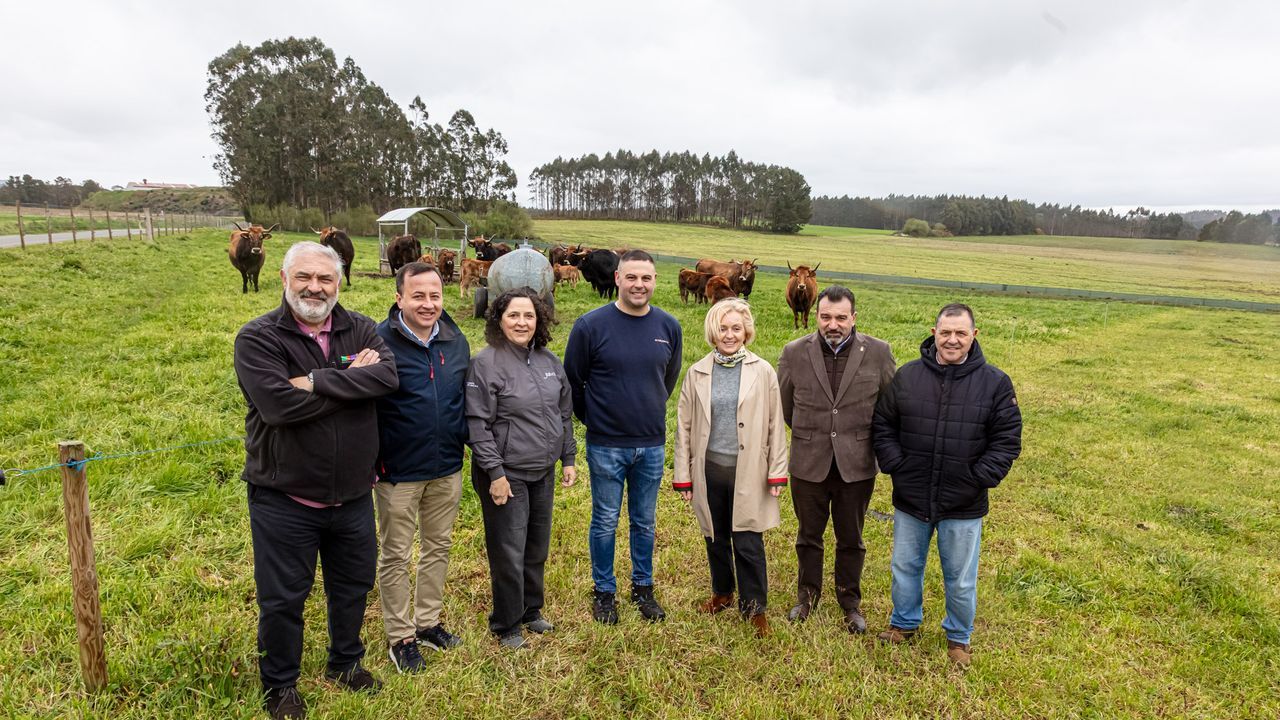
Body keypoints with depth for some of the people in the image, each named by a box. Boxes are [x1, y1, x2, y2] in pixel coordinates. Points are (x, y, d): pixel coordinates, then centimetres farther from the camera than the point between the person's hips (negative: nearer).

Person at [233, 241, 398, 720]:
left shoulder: (360, 330, -2)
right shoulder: (257, 338, -12)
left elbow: (388, 376, -21)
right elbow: (279, 405, -27)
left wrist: (318, 381, -28)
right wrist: (353, 379, -20)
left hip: (352, 496, 4)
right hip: (284, 500, -3)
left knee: (353, 587, 21)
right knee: (282, 598, 13)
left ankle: (346, 663, 46)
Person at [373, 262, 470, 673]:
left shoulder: (456, 341, 1)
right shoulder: (380, 342, -15)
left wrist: (466, 439, 6)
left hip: (447, 469, 5)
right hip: (398, 472, -5)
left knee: (438, 547, 18)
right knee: (395, 556, 10)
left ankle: (427, 622, 36)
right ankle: (400, 637, 27)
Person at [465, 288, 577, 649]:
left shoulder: (549, 361, 7)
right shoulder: (485, 363, -13)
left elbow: (565, 413, 14)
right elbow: (478, 424, -15)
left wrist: (568, 457, 12)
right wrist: (495, 473, -17)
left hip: (543, 472, 6)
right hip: (506, 475, -6)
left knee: (537, 548, 18)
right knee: (509, 552, 3)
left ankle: (531, 610, 37)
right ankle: (507, 625, 22)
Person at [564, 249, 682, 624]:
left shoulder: (668, 327, -1)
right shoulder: (591, 325, -11)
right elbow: (573, 382, -1)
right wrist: (594, 420, 6)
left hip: (652, 445, 3)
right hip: (605, 446, -3)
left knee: (645, 522, 16)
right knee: (605, 523, 10)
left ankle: (643, 587, 34)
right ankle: (604, 591, 28)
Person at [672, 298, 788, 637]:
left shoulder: (762, 372, -2)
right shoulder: (697, 373, 2)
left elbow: (775, 425, 0)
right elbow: (684, 426, 4)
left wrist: (777, 471, -2)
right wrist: (683, 476, 3)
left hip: (748, 471, -2)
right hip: (709, 469, 3)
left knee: (748, 543, 0)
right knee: (715, 538, 17)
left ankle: (754, 607, 19)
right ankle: (722, 593, 39)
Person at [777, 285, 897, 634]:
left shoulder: (878, 353, -7)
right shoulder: (795, 353, -5)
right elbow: (782, 406, 8)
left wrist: (867, 440, 9)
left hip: (857, 465, 0)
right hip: (809, 463, 1)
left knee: (851, 540, 15)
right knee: (809, 535, 16)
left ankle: (850, 602, 35)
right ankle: (807, 595, 37)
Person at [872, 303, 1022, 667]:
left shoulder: (995, 383, -7)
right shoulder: (907, 376, -4)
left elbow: (1007, 439, -4)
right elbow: (883, 426, 3)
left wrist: (978, 480, -11)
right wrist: (896, 466, -7)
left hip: (963, 506, -1)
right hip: (910, 499, 2)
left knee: (961, 580, 14)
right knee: (905, 567, 19)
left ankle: (959, 637, 38)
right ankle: (904, 622, 42)